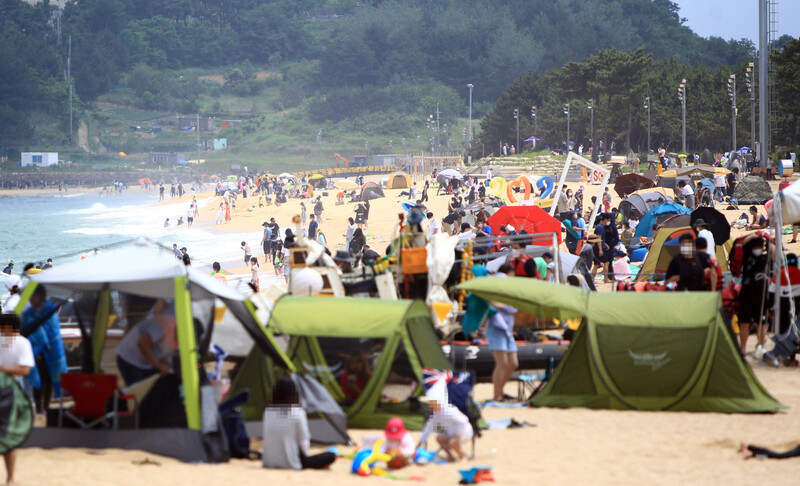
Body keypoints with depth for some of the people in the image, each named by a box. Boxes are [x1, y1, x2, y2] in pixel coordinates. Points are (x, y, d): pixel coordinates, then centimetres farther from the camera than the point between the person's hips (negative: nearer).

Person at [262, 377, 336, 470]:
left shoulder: (267, 411, 1)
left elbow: (264, 435, 7)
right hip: (291, 464, -5)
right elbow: (303, 440, -7)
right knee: (331, 456, -4)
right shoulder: (298, 413, -12)